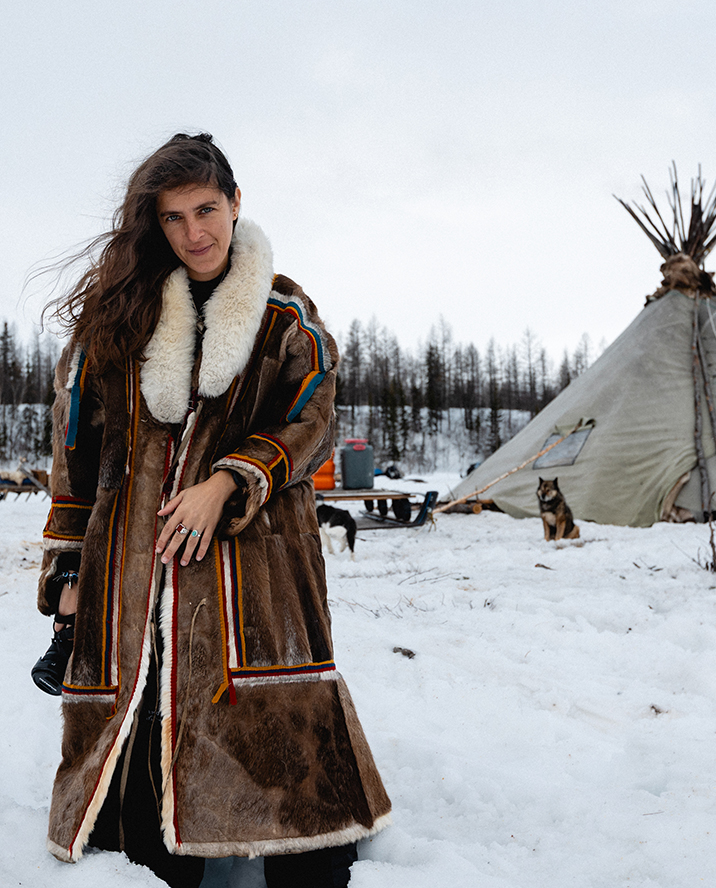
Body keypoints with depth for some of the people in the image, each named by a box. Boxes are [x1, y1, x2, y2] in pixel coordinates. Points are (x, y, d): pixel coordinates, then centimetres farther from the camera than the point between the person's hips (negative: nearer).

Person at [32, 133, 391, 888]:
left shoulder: (284, 314, 9)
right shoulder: (117, 312, 10)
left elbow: (309, 424, 4)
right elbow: (77, 449, 10)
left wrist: (226, 483, -12)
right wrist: (69, 575, 5)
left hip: (250, 557, -1)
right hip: (130, 570, 2)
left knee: (287, 760, -8)